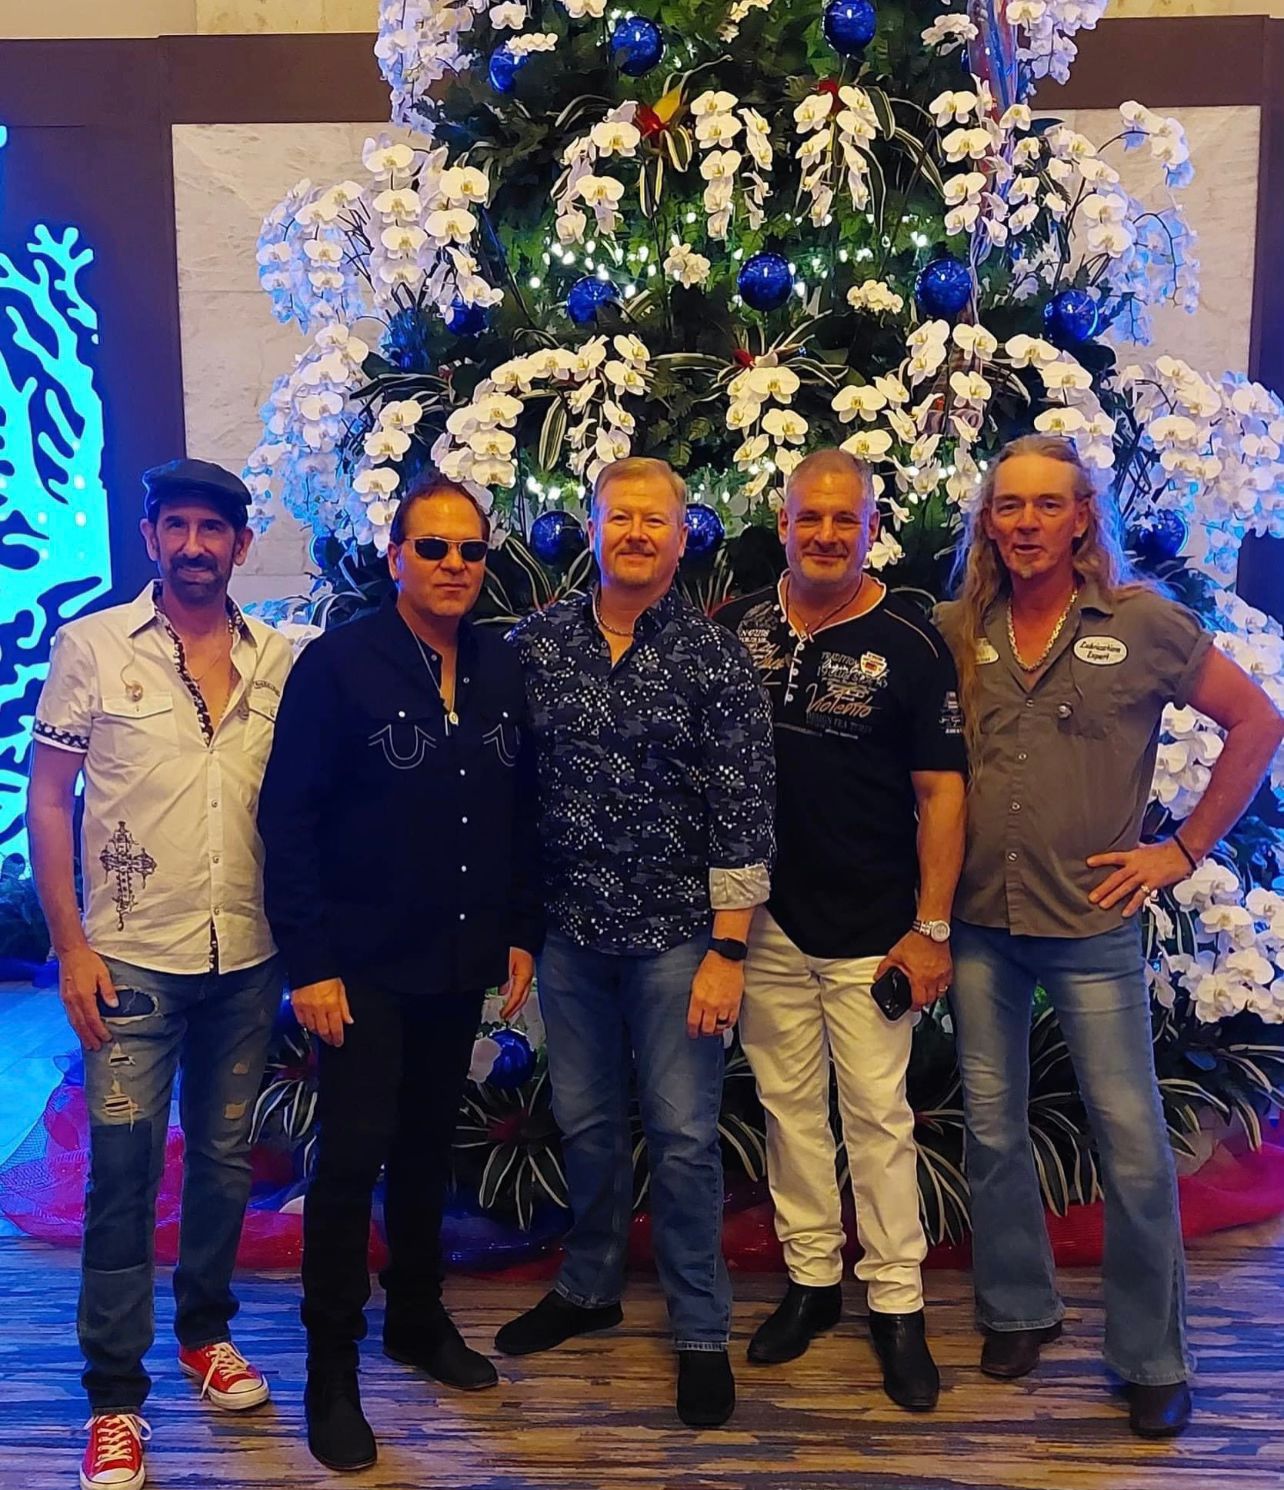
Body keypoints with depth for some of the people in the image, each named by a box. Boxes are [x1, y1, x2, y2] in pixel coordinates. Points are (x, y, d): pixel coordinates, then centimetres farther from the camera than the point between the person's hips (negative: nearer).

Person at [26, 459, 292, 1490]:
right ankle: (115, 1395, 17)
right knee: (123, 1171, 1)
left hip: (248, 958, 3)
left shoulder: (280, 660, 3)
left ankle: (205, 1329, 37)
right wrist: (70, 944, -8)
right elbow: (48, 798, -3)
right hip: (132, 960, -3)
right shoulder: (94, 646, -4)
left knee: (226, 1156, 15)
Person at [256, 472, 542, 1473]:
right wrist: (309, 961, -15)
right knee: (354, 1155, 1)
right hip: (364, 967, -4)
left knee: (430, 1145, 18)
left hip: (462, 965, 5)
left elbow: (522, 810, 8)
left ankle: (420, 1316, 37)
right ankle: (331, 1369, 19)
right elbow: (288, 818, -12)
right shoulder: (338, 663, -11)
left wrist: (521, 932, 6)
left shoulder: (503, 669, 4)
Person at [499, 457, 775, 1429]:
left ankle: (702, 1332, 25)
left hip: (676, 937, -3)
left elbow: (743, 813, -9)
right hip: (569, 931, 3)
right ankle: (589, 1287, 41)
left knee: (683, 1137, 5)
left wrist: (726, 951, -11)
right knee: (585, 1120, 18)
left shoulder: (716, 657, -7)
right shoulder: (537, 642, 1)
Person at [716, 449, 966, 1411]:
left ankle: (898, 1304, 20)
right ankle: (811, 1278, 30)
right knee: (789, 1104, 13)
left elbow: (941, 791, -6)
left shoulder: (909, 643, -6)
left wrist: (930, 927, -9)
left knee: (877, 1114, 4)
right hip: (765, 919, 3)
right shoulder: (736, 627, 3)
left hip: (870, 931, -3)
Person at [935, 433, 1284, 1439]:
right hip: (978, 922, 3)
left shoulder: (1144, 622, -4)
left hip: (1093, 924, -2)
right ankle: (1019, 1310, 34)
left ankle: (1154, 1360, 22)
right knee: (993, 1130, 13)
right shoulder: (957, 631, 3)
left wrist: (1186, 848, -2)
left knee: (1134, 1147, 2)